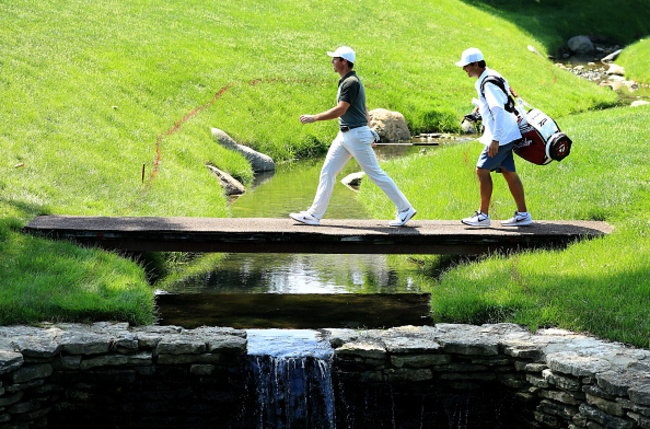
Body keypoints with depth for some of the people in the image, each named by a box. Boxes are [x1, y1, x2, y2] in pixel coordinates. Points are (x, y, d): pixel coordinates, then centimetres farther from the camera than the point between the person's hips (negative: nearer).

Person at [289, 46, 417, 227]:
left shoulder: (351, 82, -16)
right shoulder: (346, 81, 15)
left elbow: (340, 110, -23)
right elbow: (364, 110, 22)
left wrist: (314, 118, -19)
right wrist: (368, 133, 25)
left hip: (356, 134, -10)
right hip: (344, 135, 10)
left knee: (376, 174, -5)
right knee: (327, 171, 5)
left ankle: (405, 209, 4)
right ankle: (314, 214, 7)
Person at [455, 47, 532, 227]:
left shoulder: (489, 82, -17)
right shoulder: (487, 78, 15)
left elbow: (498, 110, -25)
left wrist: (495, 140, -28)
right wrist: (481, 105, 24)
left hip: (501, 135, -10)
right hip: (506, 135, 10)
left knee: (483, 170, -7)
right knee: (508, 171, 9)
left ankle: (483, 215, -3)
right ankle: (523, 214, 10)